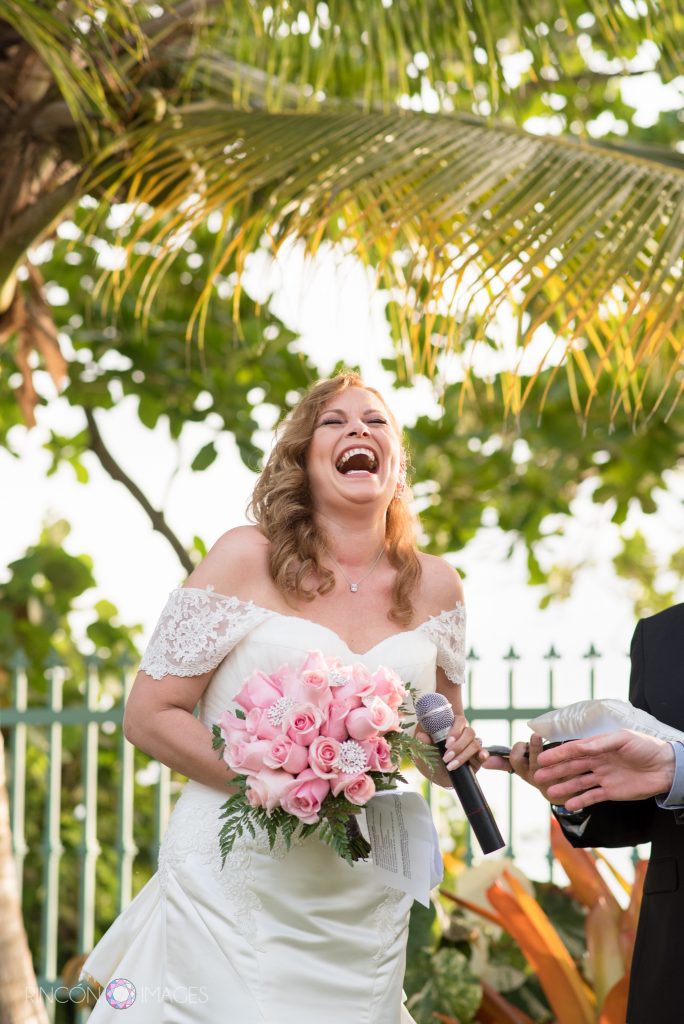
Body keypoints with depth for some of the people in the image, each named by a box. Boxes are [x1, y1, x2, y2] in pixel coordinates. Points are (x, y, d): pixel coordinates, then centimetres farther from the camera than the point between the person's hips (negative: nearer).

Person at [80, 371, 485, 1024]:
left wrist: (456, 750, -3)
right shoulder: (248, 559, -4)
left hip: (364, 907, 4)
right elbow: (147, 715, -5)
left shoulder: (434, 586, 7)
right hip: (236, 889, -3)